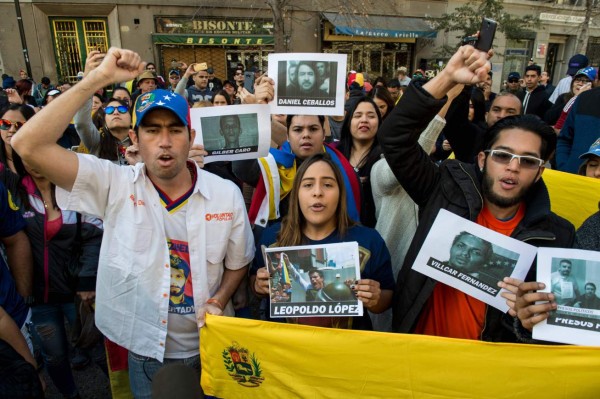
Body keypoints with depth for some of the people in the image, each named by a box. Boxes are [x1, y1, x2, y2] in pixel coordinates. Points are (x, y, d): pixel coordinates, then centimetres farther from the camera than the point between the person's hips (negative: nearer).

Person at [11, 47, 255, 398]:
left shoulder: (227, 195, -12)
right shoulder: (115, 186, -14)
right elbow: (29, 145, -25)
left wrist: (218, 300, -16)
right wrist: (98, 78, -25)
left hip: (211, 348, 1)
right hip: (145, 354, 0)